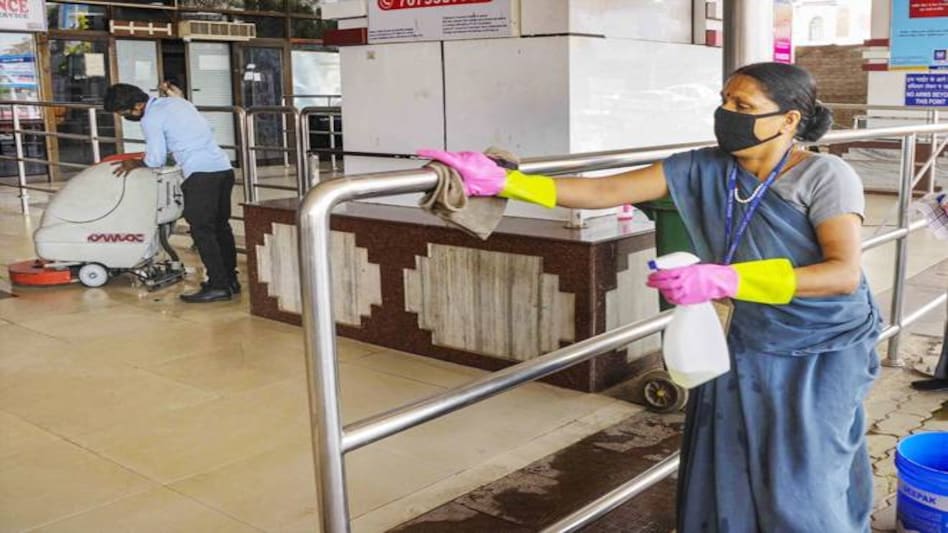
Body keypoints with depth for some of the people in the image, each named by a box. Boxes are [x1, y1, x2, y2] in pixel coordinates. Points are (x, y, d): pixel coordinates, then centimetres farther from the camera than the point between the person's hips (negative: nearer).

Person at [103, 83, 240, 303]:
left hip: (201, 173, -9)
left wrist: (134, 164, 15)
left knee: (202, 231, -3)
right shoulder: (176, 102, 20)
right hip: (224, 167, 9)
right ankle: (229, 279, 20)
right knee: (221, 226, 14)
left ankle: (218, 286, -4)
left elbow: (155, 160, -4)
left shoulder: (150, 119, -4)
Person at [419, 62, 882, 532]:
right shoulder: (705, 170, -8)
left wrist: (725, 279, -38)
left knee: (802, 492, 4)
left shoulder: (826, 177, -18)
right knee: (727, 484, 11)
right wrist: (502, 182, -23)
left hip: (824, 355, -4)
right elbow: (605, 191, -12)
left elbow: (845, 273, -28)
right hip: (749, 349, 4)